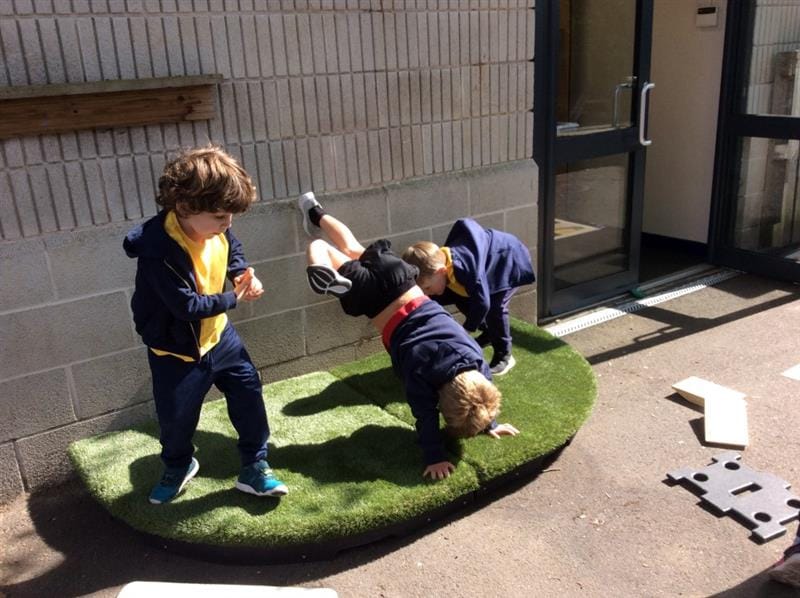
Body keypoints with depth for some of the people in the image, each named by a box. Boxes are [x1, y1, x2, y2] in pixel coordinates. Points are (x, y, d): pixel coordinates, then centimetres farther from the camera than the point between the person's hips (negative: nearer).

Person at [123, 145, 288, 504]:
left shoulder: (216, 229, -12)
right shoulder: (158, 251, -33)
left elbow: (233, 248, 13)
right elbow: (186, 306, -33)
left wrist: (244, 273, -7)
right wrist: (234, 298, -21)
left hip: (218, 335, 6)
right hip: (177, 352, -5)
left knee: (248, 395, 8)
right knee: (176, 418, 11)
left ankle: (254, 468, 24)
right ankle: (177, 467, 43)